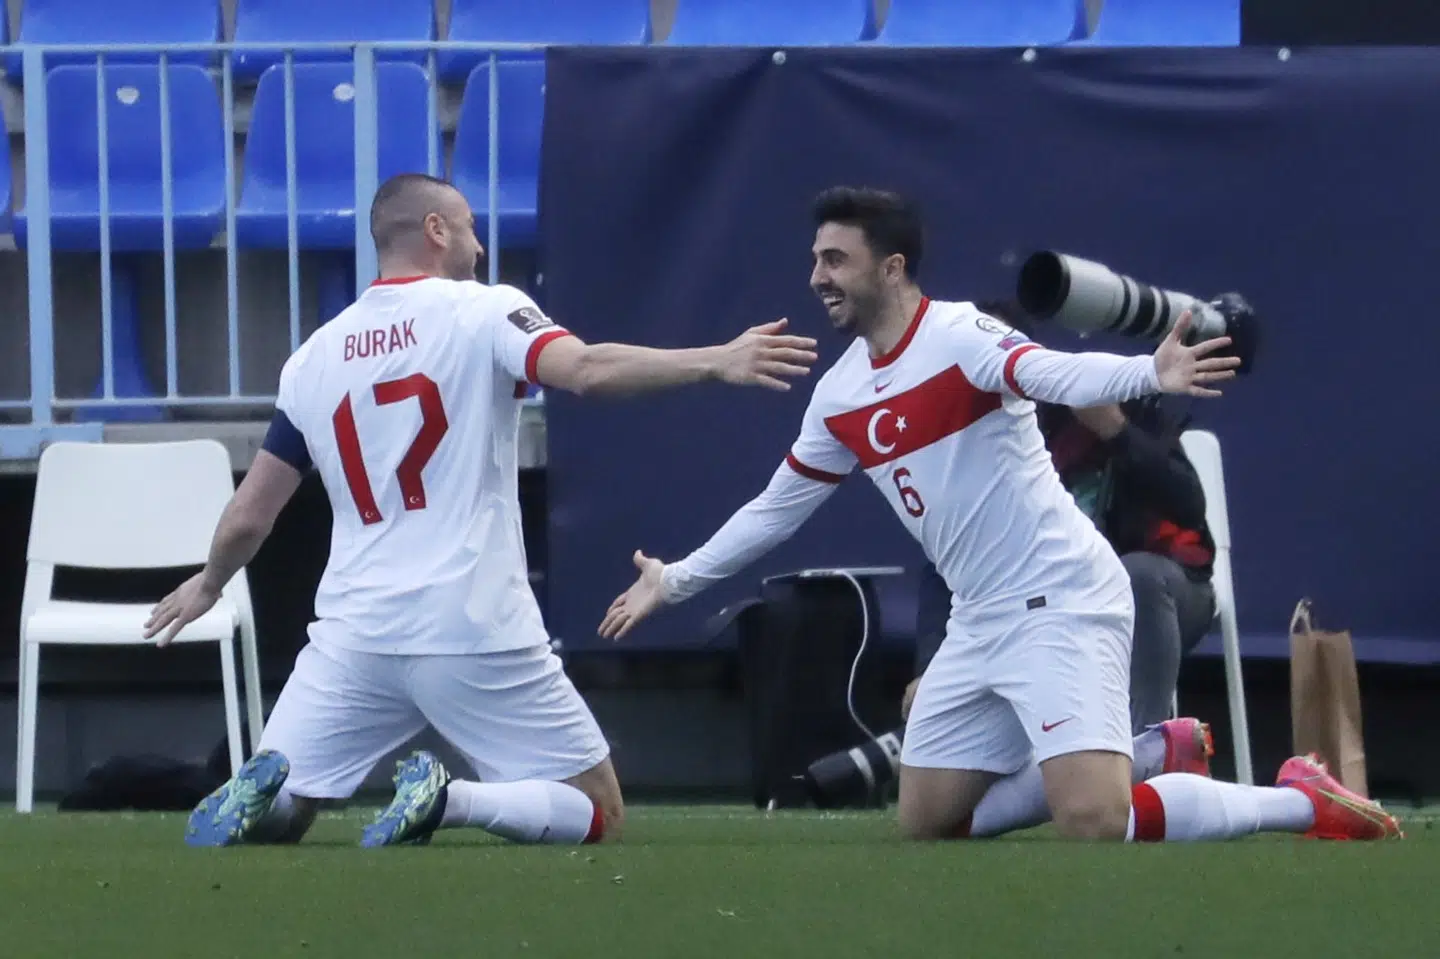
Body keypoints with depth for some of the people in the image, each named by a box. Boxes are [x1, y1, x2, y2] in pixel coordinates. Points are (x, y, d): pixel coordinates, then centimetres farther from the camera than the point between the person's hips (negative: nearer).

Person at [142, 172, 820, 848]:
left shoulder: (313, 357, 11)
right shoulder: (484, 313, -2)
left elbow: (247, 519, 16)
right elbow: (586, 369, -22)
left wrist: (209, 583, 36)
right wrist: (717, 362, -25)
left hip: (353, 634, 4)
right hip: (475, 633, -4)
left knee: (267, 816, 14)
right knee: (597, 814, 6)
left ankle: (259, 792, -22)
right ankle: (448, 801, -20)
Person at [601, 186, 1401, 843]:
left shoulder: (959, 336, -15)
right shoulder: (840, 396, 9)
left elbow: (1059, 375, -35)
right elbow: (778, 508, 25)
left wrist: (1147, 374, -56)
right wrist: (677, 581, 30)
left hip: (1063, 602, -9)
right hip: (983, 622, 9)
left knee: (1093, 823, -24)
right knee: (927, 825, 10)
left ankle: (1302, 803, -3)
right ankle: (1144, 755, 19)